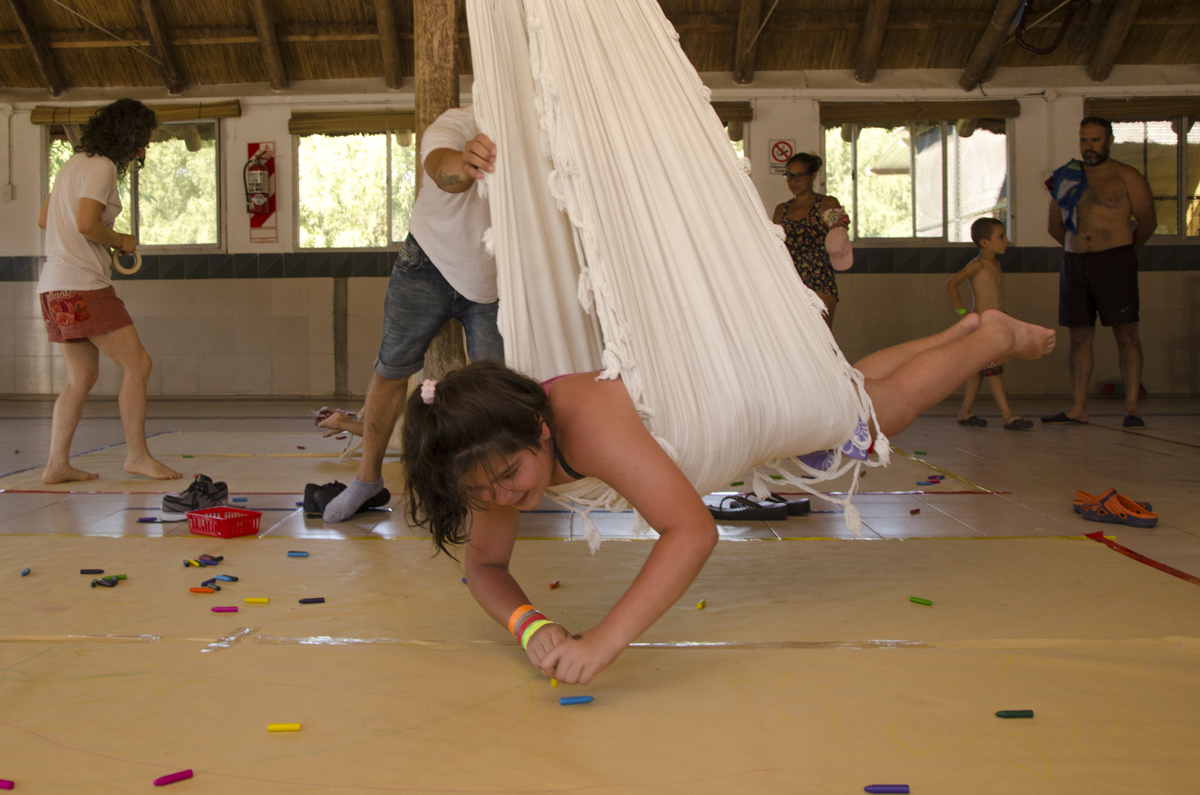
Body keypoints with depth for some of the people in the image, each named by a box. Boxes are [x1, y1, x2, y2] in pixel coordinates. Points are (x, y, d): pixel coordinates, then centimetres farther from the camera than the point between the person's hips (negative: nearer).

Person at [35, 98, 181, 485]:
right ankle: (137, 455, 2)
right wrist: (120, 241, -4)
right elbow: (86, 223, -23)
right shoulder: (102, 167, -10)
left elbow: (44, 218, 25)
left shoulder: (74, 164, 20)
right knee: (137, 364, -4)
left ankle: (57, 464, 10)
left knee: (82, 377, 12)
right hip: (83, 286, -10)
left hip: (55, 287, 10)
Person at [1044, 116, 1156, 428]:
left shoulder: (1126, 177, 1)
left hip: (1115, 262, -4)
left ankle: (1131, 407, -4)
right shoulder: (1066, 179, 12)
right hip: (1074, 264, 4)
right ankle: (1078, 408, 6)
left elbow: (1147, 222, 4)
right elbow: (1055, 227, 21)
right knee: (1080, 336, 4)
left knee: (1126, 333, -5)